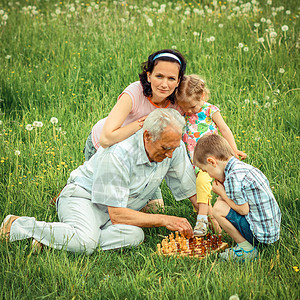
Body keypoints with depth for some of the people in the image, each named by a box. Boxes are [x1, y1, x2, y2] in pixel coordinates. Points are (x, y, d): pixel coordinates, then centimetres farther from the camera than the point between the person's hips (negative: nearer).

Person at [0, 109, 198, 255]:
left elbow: (193, 190, 1)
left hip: (121, 208, 7)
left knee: (133, 235, -30)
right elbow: (116, 215, -28)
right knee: (86, 241, -39)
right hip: (83, 197, -7)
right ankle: (19, 226, -14)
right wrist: (164, 220, -27)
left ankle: (47, 238, -21)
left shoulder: (174, 147, -10)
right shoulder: (118, 155, -29)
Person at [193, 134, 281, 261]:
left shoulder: (233, 177, -22)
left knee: (219, 209, -14)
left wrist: (221, 192, -7)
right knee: (221, 200, 16)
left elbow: (243, 210, -18)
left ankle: (246, 249, -4)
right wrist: (223, 191, 8)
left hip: (262, 234, -10)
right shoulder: (245, 167, 8)